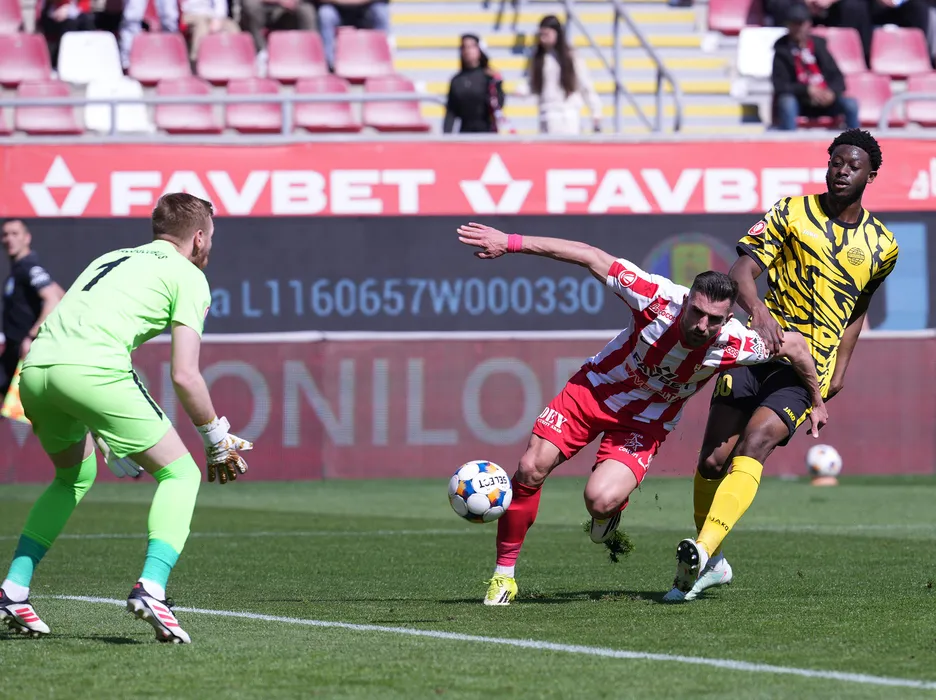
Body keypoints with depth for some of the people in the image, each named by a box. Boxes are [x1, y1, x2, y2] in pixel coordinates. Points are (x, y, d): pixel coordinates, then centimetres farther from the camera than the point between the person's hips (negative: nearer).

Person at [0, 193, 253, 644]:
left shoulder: (114, 259, 32)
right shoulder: (188, 276, 12)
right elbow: (184, 375, 1)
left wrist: (112, 445, 37)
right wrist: (218, 441, 15)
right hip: (92, 368, -7)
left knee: (74, 477, 31)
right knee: (180, 474, 6)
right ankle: (151, 587, -14)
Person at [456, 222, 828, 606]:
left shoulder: (736, 345, -28)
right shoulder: (659, 299, -30)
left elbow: (793, 344, -9)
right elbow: (590, 257, -25)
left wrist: (817, 401, 7)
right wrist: (511, 242, -28)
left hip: (645, 422, -1)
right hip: (595, 388, 1)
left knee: (601, 500, -24)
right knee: (530, 470, -11)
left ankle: (610, 510, 16)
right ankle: (503, 574, 7)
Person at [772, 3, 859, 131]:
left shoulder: (818, 45, 8)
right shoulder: (782, 50, -1)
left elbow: (838, 78, 5)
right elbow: (780, 86, -10)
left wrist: (832, 92, -18)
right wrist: (807, 90, -23)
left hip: (824, 100, 3)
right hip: (798, 102, -3)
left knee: (851, 104, -25)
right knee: (786, 102, -37)